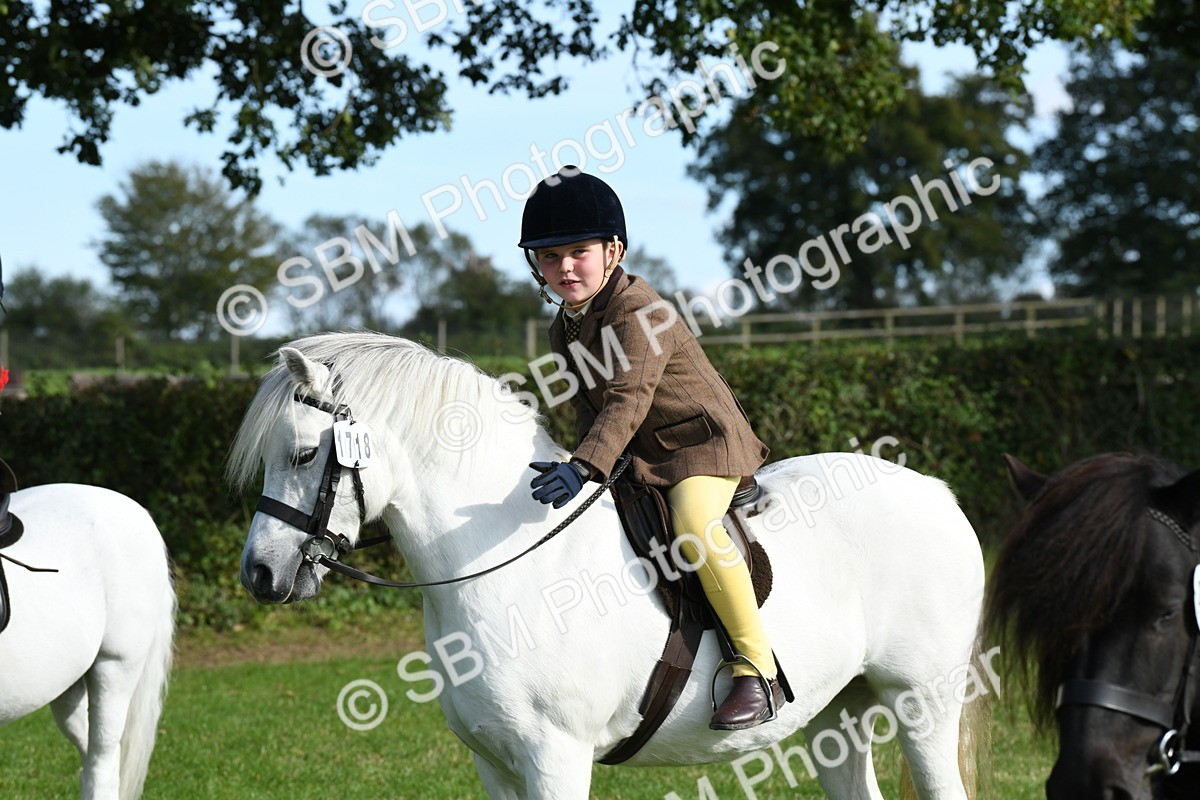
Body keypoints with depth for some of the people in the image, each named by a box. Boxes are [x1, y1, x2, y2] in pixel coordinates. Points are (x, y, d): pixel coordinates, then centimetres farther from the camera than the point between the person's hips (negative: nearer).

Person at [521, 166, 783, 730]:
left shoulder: (639, 312, -21)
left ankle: (758, 667, -27)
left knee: (693, 527, -33)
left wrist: (583, 467, -44)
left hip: (702, 437, -10)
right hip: (635, 455, 10)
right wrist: (584, 463, 0)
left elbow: (628, 400, -33)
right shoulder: (565, 329, 7)